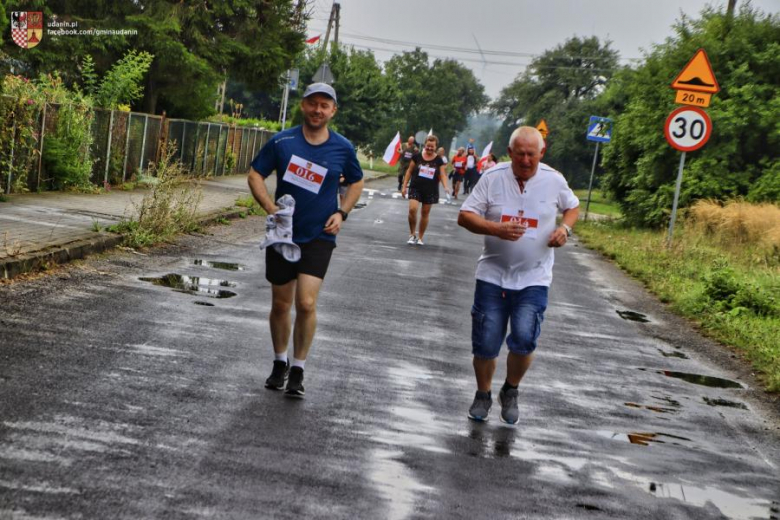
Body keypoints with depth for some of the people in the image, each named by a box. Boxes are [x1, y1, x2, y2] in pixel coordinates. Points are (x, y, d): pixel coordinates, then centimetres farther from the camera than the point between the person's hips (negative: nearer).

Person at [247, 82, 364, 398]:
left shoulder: (343, 148, -2)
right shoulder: (282, 142, -5)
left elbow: (356, 182, 14)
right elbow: (255, 175, 0)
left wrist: (341, 213, -1)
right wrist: (271, 208, -14)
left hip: (319, 236, -1)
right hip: (282, 233, 1)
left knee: (306, 303, -14)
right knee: (280, 304, 11)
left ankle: (297, 372, 2)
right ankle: (280, 363, 32)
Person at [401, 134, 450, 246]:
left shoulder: (438, 160, -1)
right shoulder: (417, 157, -2)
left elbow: (442, 175, 1)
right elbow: (409, 171, 5)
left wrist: (445, 187, -18)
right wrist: (404, 186, 3)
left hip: (430, 191, 1)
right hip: (416, 188, -1)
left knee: (425, 213, 8)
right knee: (412, 209, -18)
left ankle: (420, 237, 21)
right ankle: (412, 234, 1)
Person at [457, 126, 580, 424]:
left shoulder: (554, 181, -3)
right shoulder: (493, 178, -6)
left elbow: (572, 207, 17)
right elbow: (464, 216, -6)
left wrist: (565, 228, -5)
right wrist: (496, 229, -23)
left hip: (533, 278, 0)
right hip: (493, 275, 0)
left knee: (524, 340, -13)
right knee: (485, 344, 2)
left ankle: (511, 392, 16)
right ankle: (483, 395, 29)